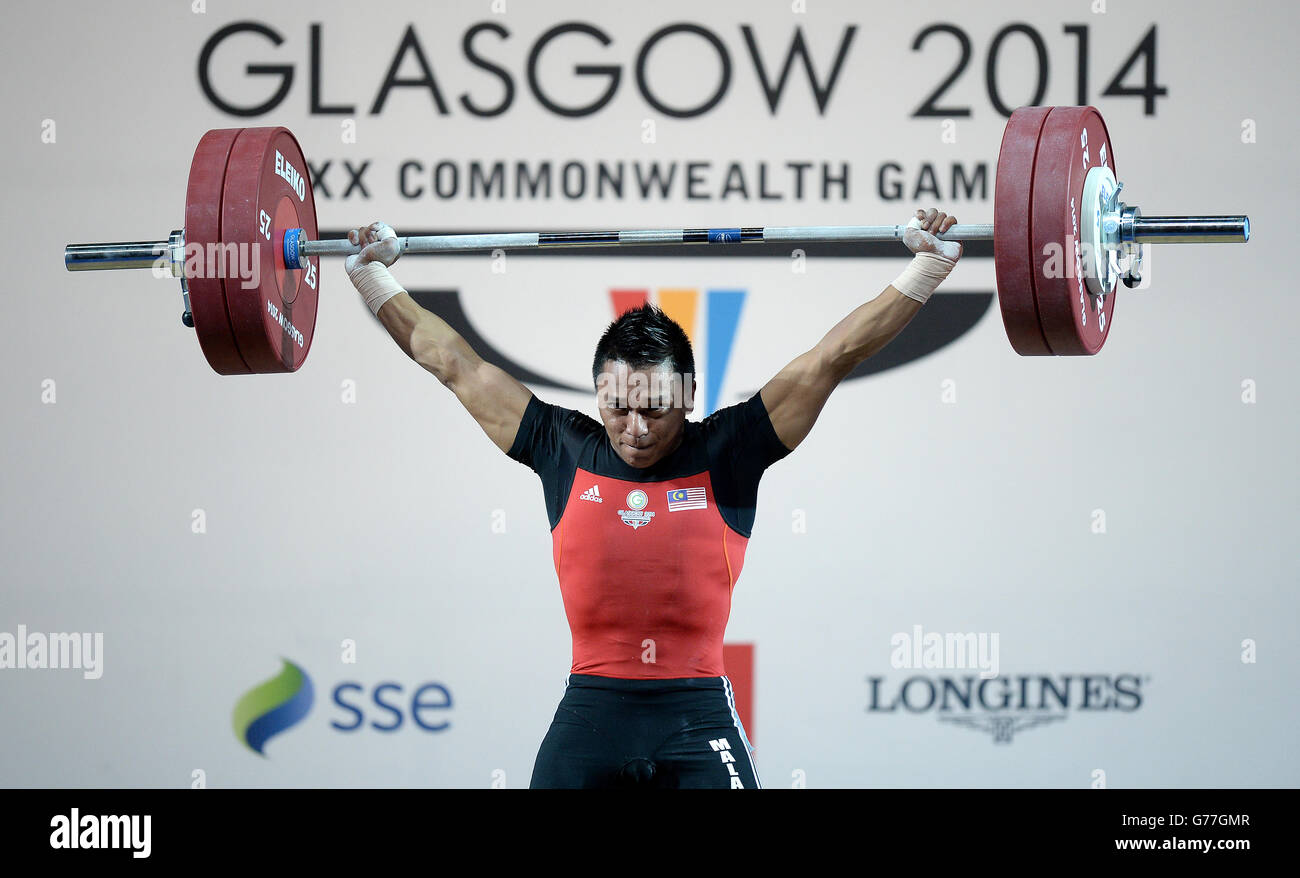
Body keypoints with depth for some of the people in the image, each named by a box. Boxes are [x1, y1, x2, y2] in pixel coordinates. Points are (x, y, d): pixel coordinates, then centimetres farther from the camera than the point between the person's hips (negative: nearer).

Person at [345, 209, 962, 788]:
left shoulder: (726, 453, 4)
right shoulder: (563, 450, 8)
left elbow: (835, 354, 4)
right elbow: (454, 364, 16)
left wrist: (928, 264, 4)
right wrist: (371, 272, 21)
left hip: (698, 716, -1)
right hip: (589, 714, 2)